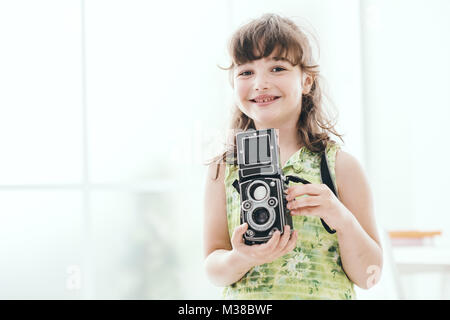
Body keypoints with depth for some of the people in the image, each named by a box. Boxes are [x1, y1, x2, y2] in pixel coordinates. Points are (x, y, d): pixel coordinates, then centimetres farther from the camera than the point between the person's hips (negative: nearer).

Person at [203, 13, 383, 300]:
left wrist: (344, 220, -16)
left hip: (327, 296, -2)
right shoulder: (223, 169, 2)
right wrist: (240, 259, -17)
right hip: (245, 304, 2)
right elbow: (213, 270, 3)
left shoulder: (342, 166, -1)